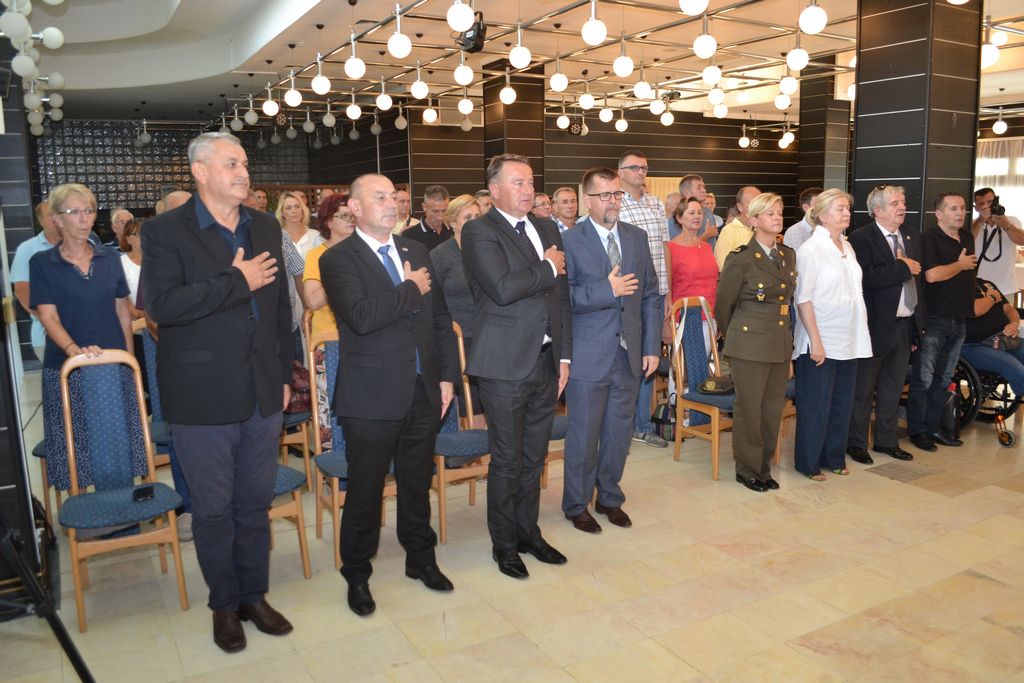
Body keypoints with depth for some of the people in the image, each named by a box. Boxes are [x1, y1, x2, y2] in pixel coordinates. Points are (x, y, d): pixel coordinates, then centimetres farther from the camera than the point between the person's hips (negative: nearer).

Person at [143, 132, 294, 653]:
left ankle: (255, 595, 32)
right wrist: (237, 281, -20)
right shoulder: (164, 232, -7)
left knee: (255, 504, 15)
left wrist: (284, 375, 12)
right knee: (213, 510, 10)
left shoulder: (266, 229, 9)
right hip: (202, 399, -4)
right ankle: (225, 604, 30)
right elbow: (160, 305, -21)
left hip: (263, 395, 4)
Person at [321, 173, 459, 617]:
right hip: (372, 397, -5)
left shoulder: (416, 252, 10)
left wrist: (447, 375, 7)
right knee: (365, 490, 9)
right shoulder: (338, 260, -8)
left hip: (423, 392, 5)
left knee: (418, 482, 19)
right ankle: (357, 575, 29)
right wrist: (412, 288, -14)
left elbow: (441, 318, 12)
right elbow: (362, 316, -25)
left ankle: (421, 559, 38)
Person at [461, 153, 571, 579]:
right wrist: (548, 268, -10)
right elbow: (503, 288, -25)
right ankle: (504, 544, 22)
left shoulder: (547, 228, 13)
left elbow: (561, 295, 14)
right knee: (507, 461, 5)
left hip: (546, 362, 6)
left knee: (534, 458, 16)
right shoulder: (479, 232, -9)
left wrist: (564, 355, 10)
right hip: (506, 366, -6)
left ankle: (529, 532, 32)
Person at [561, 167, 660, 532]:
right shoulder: (569, 241, -8)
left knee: (619, 433, 15)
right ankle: (576, 505, 25)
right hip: (588, 357, -4)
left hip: (629, 355, 5)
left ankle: (609, 498, 34)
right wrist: (608, 290, -21)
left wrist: (652, 347, 4)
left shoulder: (637, 237, 8)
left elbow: (650, 295, 8)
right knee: (584, 436, 7)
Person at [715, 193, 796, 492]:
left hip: (781, 343, 6)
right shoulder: (741, 258, -10)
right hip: (750, 343, -6)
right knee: (749, 408, 3)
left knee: (773, 408, 11)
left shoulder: (788, 255, 10)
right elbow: (723, 305, -1)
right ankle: (747, 470, 19)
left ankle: (764, 468, 26)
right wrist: (735, 337, 11)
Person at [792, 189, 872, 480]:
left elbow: (854, 290, 16)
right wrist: (815, 341, -18)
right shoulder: (810, 249, -11)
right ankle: (809, 462, 16)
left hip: (848, 340, 7)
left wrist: (861, 325, 8)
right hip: (820, 341, -7)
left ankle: (834, 457, 28)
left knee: (842, 402, 14)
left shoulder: (847, 247, 11)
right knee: (816, 404, 2)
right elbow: (803, 299, -14)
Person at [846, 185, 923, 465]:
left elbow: (918, 274, 13)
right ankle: (856, 443, 17)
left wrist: (919, 320, 7)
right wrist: (902, 269, -17)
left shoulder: (910, 237, 12)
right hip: (877, 325, -7)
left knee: (893, 387, 17)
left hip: (905, 325, 7)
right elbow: (867, 277, -26)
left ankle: (886, 440, 29)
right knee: (863, 389, 5)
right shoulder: (861, 238, -12)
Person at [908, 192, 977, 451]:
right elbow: (932, 275, -22)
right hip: (934, 320, -7)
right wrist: (961, 265, -7)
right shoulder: (929, 238, -9)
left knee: (944, 379, 12)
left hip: (959, 320, 7)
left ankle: (933, 428, 21)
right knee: (923, 378, -2)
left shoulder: (967, 238, 13)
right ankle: (917, 430, 8)